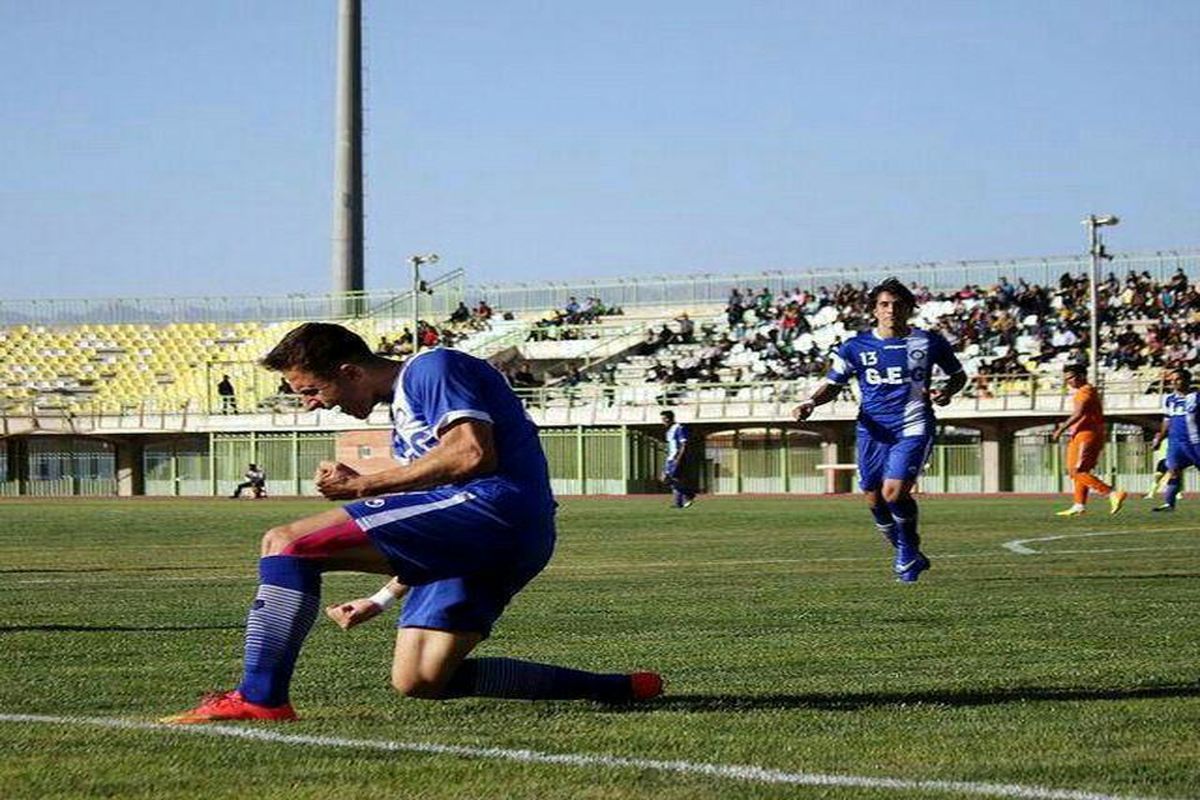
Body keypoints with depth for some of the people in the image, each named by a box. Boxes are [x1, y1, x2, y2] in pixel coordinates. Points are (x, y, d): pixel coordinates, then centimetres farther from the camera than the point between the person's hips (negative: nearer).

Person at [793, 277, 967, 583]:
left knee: (894, 493, -20)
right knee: (875, 500, 5)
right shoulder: (856, 346, 3)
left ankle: (909, 552, 7)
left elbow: (959, 375, 16)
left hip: (913, 429, -3)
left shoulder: (929, 342, 2)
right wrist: (812, 402, -12)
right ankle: (908, 557, 30)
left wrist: (947, 392, -6)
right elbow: (833, 385, 8)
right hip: (873, 430, 3)